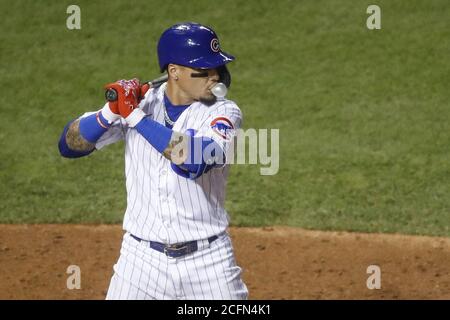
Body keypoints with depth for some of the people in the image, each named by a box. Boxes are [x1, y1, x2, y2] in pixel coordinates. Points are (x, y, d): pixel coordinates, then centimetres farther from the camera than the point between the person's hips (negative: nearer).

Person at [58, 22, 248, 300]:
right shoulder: (138, 101, 0)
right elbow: (69, 146, -2)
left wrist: (136, 117, -23)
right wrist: (112, 111, -19)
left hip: (208, 258, -1)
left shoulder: (224, 112, -6)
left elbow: (196, 161, -26)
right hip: (142, 257, 1)